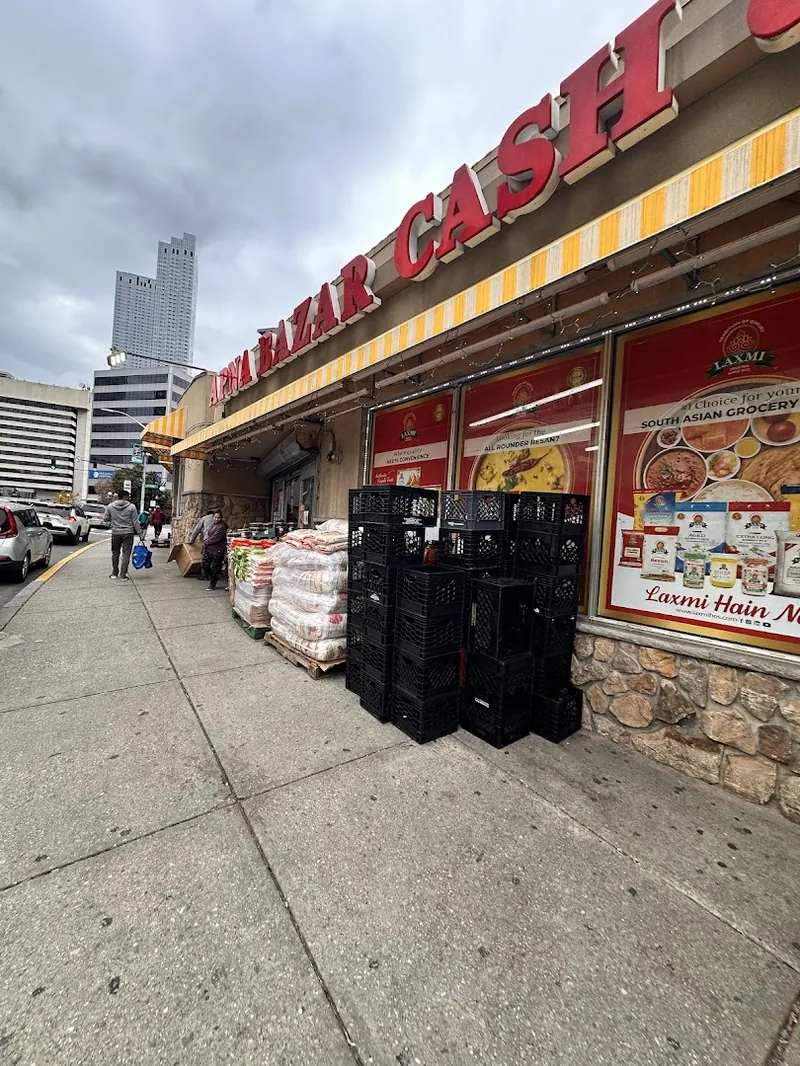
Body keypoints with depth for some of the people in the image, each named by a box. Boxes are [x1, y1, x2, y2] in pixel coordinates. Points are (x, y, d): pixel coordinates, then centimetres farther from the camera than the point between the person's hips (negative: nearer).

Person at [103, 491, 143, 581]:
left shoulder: (110, 506, 0)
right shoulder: (131, 507, -9)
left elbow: (105, 519, 7)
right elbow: (135, 522, -7)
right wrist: (139, 533, 1)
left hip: (115, 533, 3)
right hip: (128, 533, -3)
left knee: (115, 553, 17)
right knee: (126, 554, 2)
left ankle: (114, 574, 25)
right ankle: (123, 575, 1)